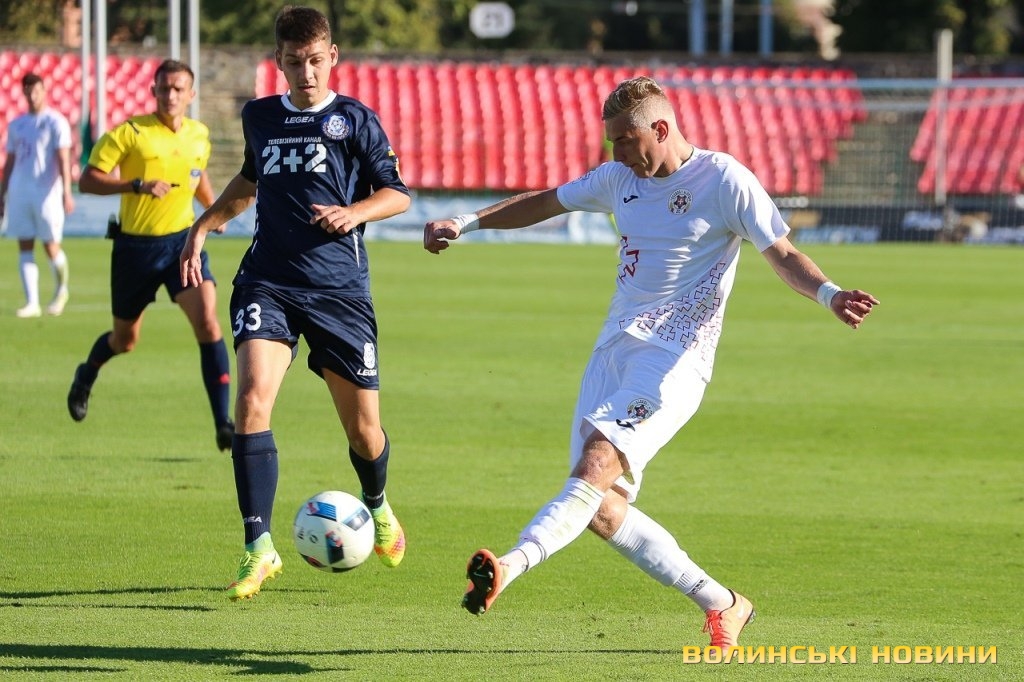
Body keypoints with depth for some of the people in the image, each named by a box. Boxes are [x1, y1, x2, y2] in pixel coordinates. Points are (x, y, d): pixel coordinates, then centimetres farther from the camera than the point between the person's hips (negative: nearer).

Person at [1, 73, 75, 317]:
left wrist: (67, 192, -17)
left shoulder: (55, 122, -1)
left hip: (46, 193, -5)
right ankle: (32, 303, 1)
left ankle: (61, 290, 22)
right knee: (25, 248, 0)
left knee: (50, 245, -3)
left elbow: (64, 159, -8)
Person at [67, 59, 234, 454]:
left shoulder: (199, 136, 5)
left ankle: (223, 424, -17)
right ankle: (86, 376, 50)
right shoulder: (130, 133, -10)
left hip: (182, 241, 2)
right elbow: (88, 180, -13)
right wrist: (137, 186, -25)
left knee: (207, 321, -19)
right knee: (124, 339, 14)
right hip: (136, 246, -2)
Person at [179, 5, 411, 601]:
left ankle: (378, 508, 42)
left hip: (339, 285, -2)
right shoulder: (259, 118, 11)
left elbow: (397, 194, 3)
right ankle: (259, 549, -19)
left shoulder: (355, 120, 0)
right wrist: (205, 225, 23)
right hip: (269, 279, 2)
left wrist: (355, 212, -15)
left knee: (363, 425, 6)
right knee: (252, 401, -21)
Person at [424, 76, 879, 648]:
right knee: (601, 510, -2)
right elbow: (544, 203, 26)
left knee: (597, 465, -27)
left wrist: (829, 295, -23)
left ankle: (511, 566, -46)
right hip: (614, 349, 7)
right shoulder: (619, 179, 13)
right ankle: (720, 604, 8)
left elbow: (783, 255, -4)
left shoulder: (725, 181, -5)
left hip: (673, 359, -7)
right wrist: (465, 224, 20)